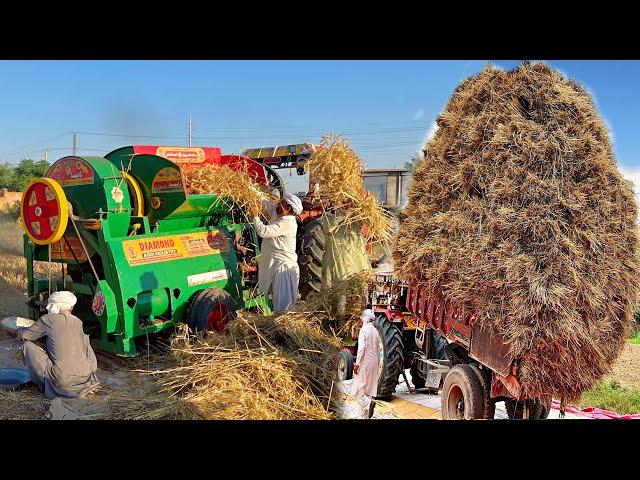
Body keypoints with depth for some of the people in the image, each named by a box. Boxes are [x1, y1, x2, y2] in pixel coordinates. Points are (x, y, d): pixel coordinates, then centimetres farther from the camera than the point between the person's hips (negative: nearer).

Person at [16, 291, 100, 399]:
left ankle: (44, 385, 13)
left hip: (62, 380, -5)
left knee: (28, 346, 7)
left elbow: (24, 335, 10)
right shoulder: (78, 322, 9)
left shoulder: (48, 320, -3)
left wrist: (21, 329, 33)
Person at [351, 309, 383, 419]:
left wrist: (357, 363, -18)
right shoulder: (375, 331, 11)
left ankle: (367, 403, -25)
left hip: (364, 363, -7)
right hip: (374, 363, 7)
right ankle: (366, 415, 14)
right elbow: (380, 347, 12)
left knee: (358, 389, -2)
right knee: (369, 389, 11)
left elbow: (361, 347, -20)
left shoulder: (364, 330, -11)